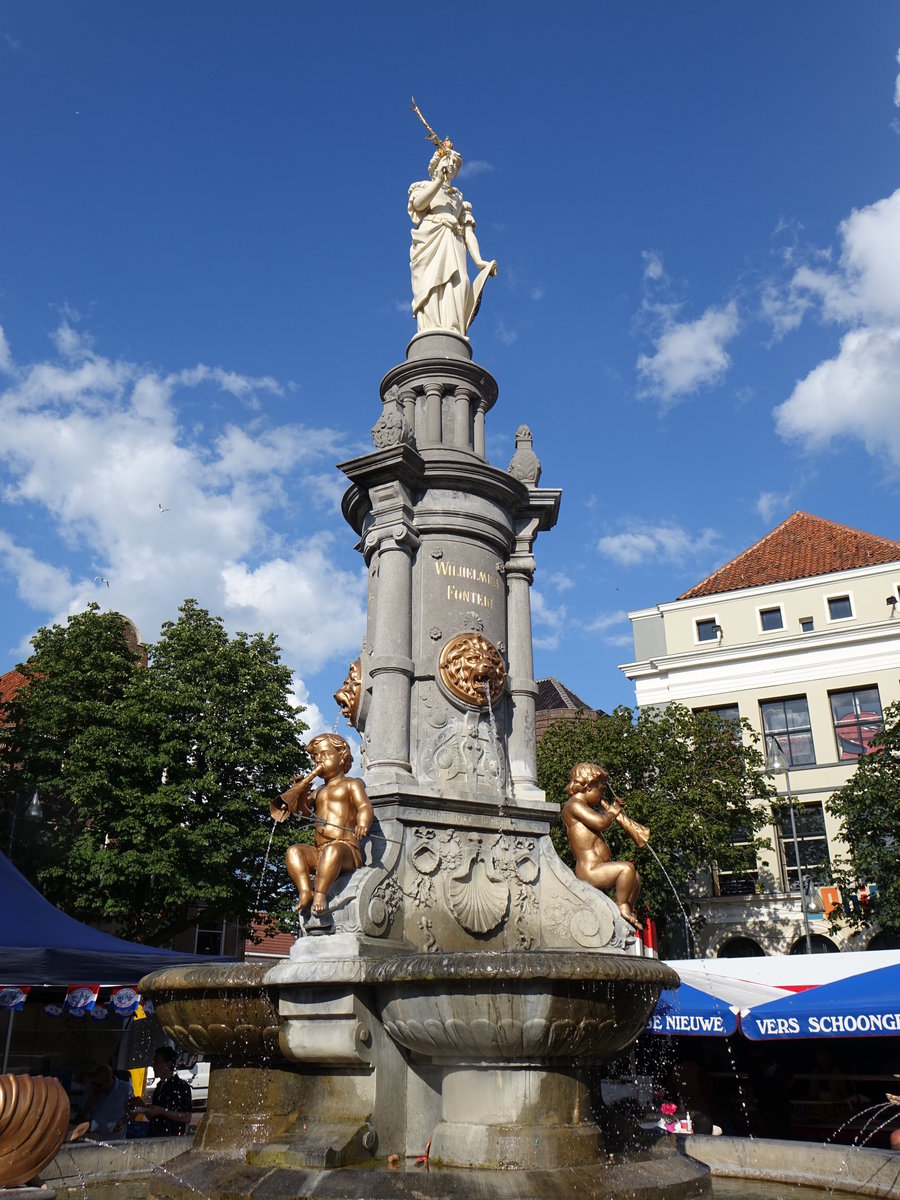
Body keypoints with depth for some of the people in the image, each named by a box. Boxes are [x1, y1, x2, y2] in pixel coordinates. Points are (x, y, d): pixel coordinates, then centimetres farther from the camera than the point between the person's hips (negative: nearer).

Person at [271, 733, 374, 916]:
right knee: (294, 850, -20)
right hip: (318, 851, 6)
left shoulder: (351, 784, 9)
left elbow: (365, 806, -8)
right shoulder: (320, 791, 29)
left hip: (347, 848, -6)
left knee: (333, 850, -38)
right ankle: (305, 891, -31)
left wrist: (362, 824, -30)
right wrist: (303, 786, 9)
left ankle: (320, 894, -41)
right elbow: (303, 811, 21)